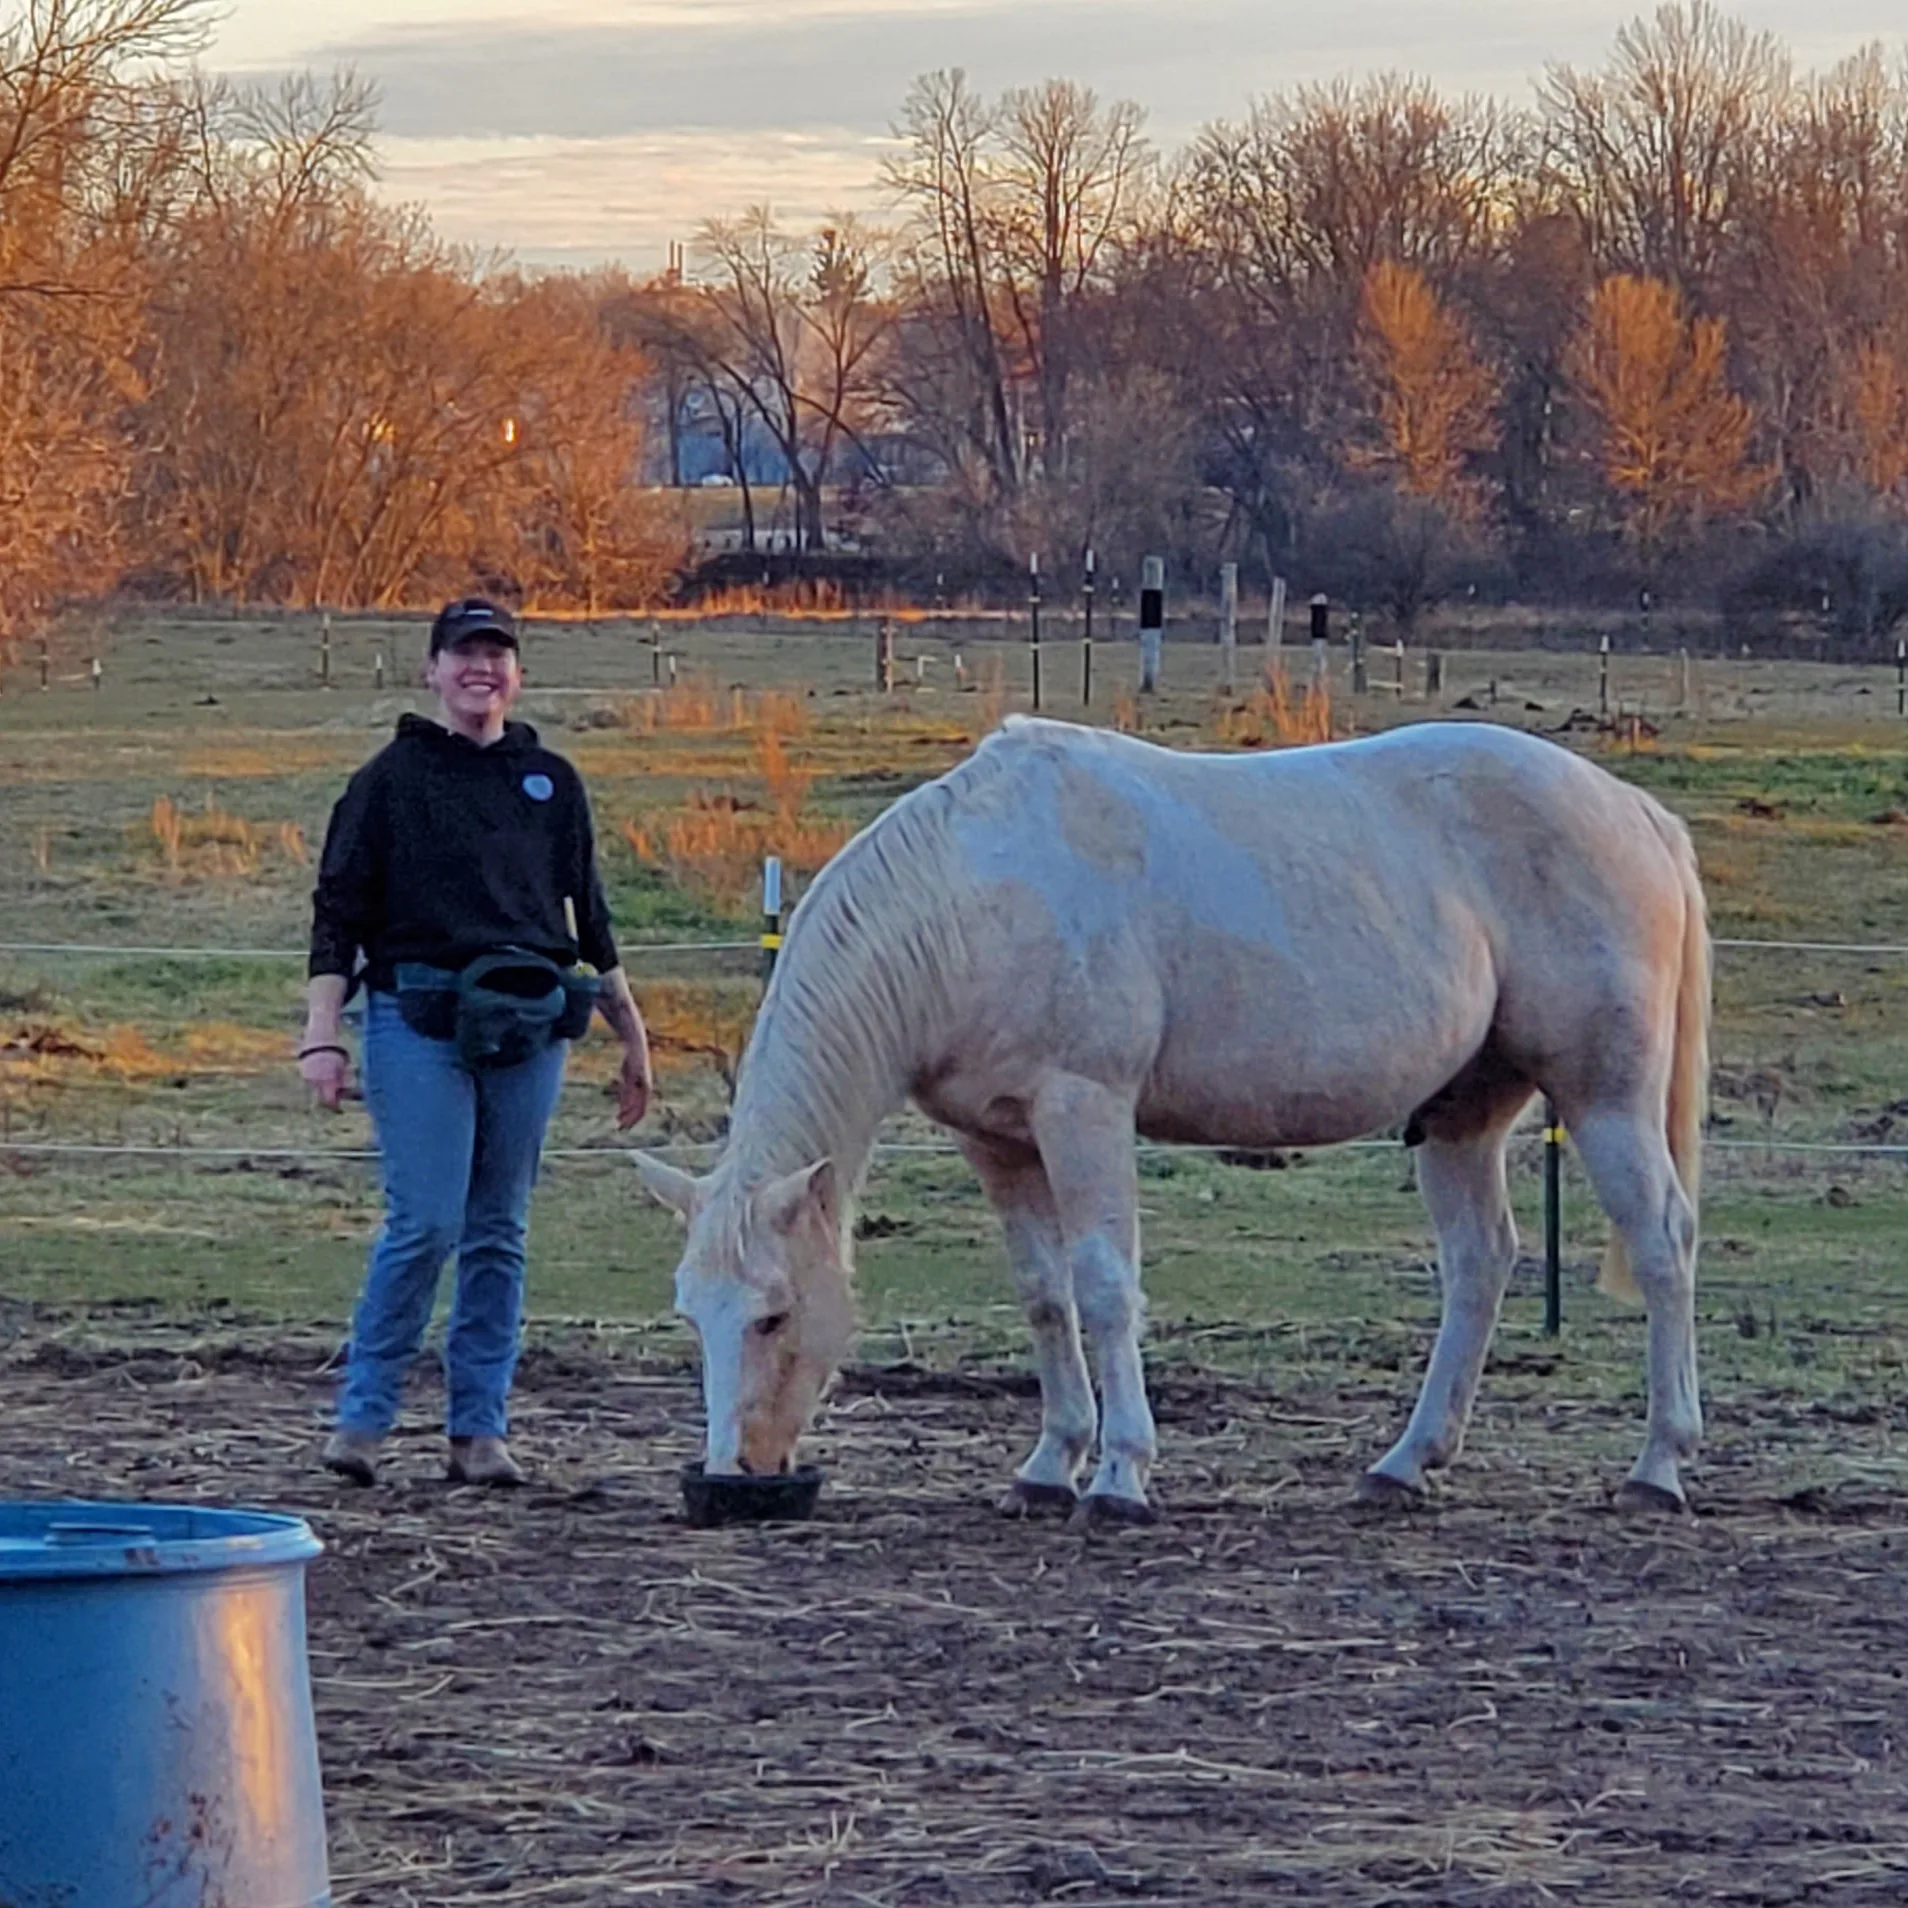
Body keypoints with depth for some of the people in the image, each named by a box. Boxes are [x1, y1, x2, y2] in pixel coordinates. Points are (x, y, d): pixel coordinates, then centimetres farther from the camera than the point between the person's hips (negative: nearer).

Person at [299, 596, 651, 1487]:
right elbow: (338, 911, 1)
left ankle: (480, 1429, 11)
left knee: (500, 1235, 6)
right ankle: (361, 1413, -1)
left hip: (529, 1029, 4)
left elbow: (588, 917, 20)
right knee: (426, 1223, -12)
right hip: (420, 1021, -4)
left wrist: (631, 1032, 20)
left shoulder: (552, 783, 14)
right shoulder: (392, 778, 3)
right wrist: (321, 1036, -8)